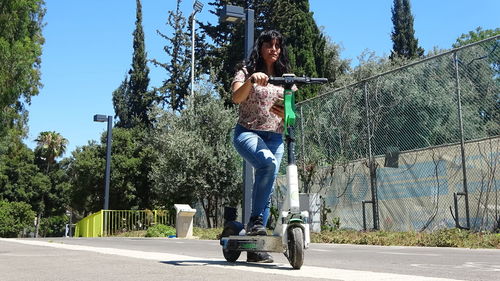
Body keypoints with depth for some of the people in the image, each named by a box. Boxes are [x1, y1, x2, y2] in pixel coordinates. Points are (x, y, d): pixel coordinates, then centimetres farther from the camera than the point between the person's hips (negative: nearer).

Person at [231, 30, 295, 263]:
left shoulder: (286, 77, 17)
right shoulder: (247, 71, 5)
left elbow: (289, 113, 12)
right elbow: (236, 97, -16)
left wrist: (285, 113, -11)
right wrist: (251, 79, -33)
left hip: (275, 137, 4)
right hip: (248, 132, -4)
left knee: (268, 188, -3)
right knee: (267, 161, -35)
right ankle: (256, 220, -26)